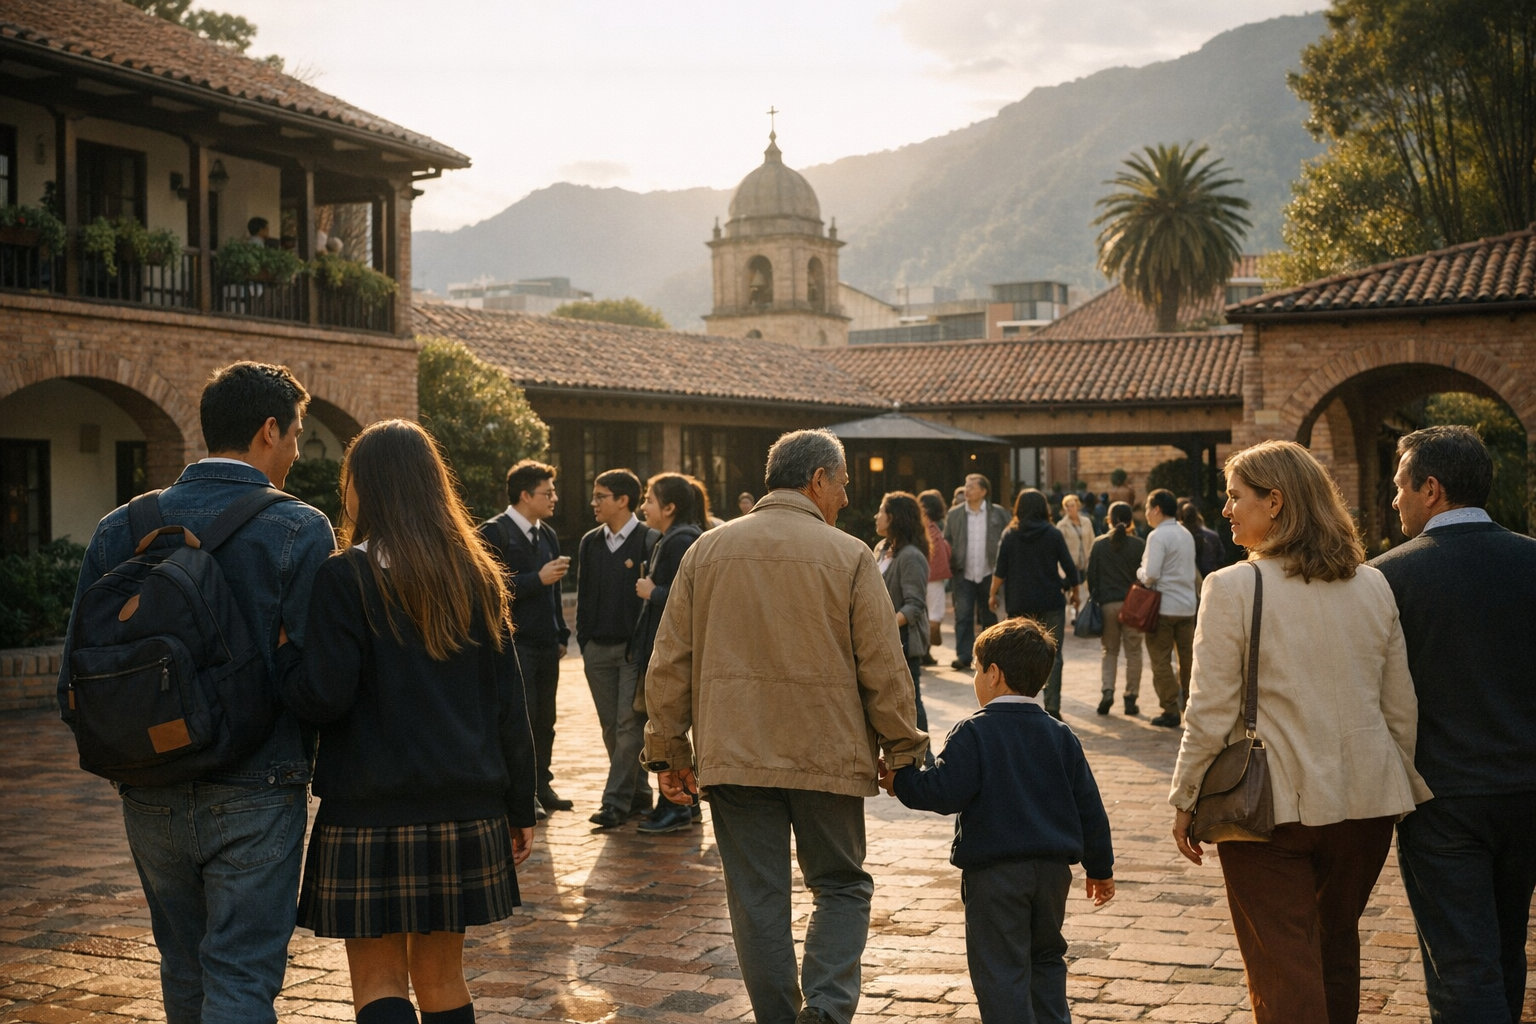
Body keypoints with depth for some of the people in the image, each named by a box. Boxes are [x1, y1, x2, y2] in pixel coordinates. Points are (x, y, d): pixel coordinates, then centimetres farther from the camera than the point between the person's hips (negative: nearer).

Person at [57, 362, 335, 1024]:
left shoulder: (120, 529, 2)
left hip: (149, 796, 5)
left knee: (184, 968, 21)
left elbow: (77, 682, 2)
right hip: (254, 794, -5)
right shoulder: (299, 530, -10)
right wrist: (319, 764, 4)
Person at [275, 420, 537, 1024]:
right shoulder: (477, 577, 7)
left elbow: (322, 697, -15)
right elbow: (509, 705, 8)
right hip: (465, 808, 5)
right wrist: (519, 808, 14)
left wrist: (278, 649, 2)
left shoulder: (347, 578, -9)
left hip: (372, 812, -5)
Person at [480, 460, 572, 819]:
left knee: (544, 721, 11)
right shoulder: (494, 533, -9)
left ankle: (542, 786, 21)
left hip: (546, 646, 7)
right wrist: (538, 578, -19)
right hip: (515, 644, -7)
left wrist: (561, 635, 16)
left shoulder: (547, 536, 16)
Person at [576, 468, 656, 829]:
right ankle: (638, 796, 19)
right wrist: (584, 642, 10)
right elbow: (583, 596, 15)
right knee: (612, 728, 8)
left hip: (635, 648, -6)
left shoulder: (650, 541, -7)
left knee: (630, 725, -6)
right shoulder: (589, 543, 11)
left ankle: (616, 802, -3)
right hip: (598, 648, 6)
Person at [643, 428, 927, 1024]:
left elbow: (670, 664, 6)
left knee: (757, 900, 9)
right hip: (828, 755, -2)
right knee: (842, 886, 12)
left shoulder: (707, 551, 6)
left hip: (733, 757, 2)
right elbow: (884, 669, -4)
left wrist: (667, 752, 12)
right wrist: (904, 752, 5)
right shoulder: (849, 556, -4)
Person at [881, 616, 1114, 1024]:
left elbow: (946, 791, -20)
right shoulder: (1061, 737, 7)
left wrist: (902, 782, -3)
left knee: (1000, 968, -1)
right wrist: (1100, 868, 18)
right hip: (1053, 867, 6)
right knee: (1046, 958, 23)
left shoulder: (973, 732, -10)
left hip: (995, 871, -6)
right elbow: (1088, 807, 9)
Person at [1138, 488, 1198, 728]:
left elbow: (1150, 574, -20)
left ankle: (1171, 710, 0)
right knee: (1188, 657, 13)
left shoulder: (1158, 536, -14)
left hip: (1164, 607, -7)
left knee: (1161, 660, 1)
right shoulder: (1186, 534, 10)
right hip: (1188, 605, 7)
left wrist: (1139, 573, 2)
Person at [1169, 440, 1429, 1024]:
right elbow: (1402, 709, 7)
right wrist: (1410, 797, 18)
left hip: (1273, 805, -5)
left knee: (1284, 975, 5)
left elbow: (1211, 715, -12)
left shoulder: (1232, 588, -12)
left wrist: (1184, 802, -1)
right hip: (1366, 801, 5)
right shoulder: (1374, 587, 3)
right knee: (1337, 953, 23)